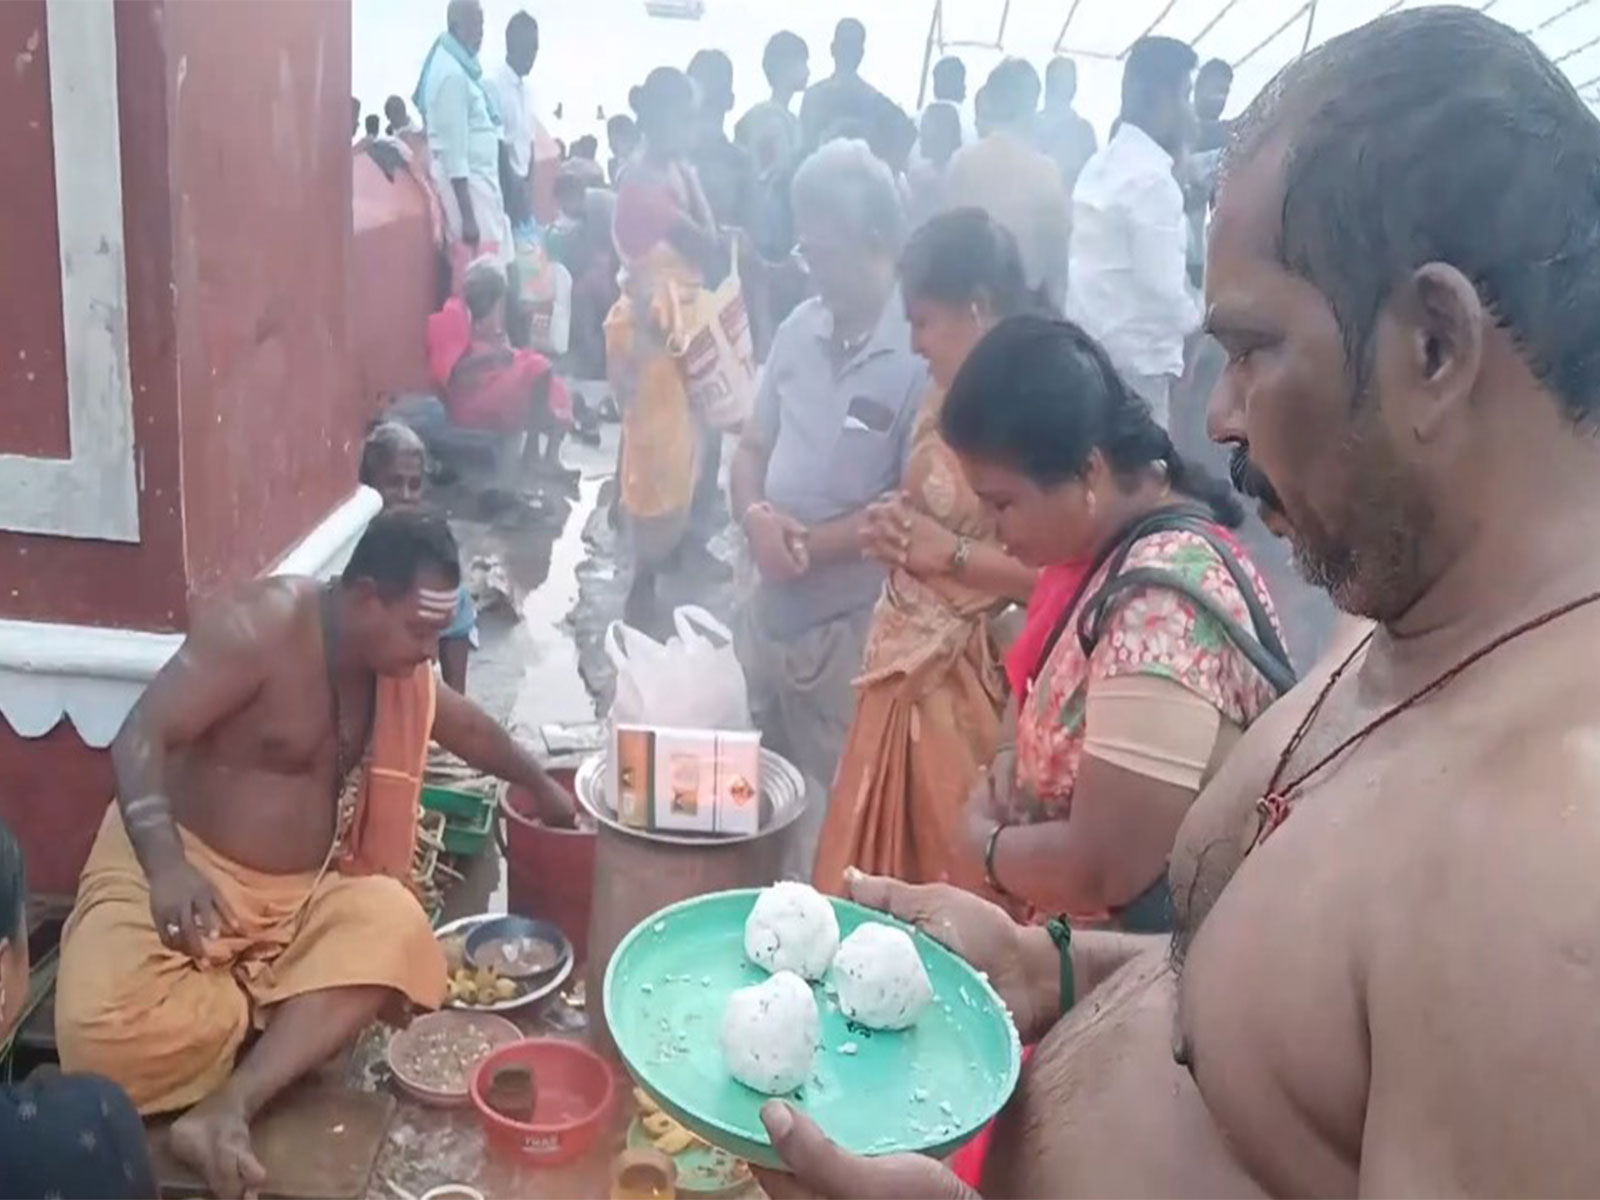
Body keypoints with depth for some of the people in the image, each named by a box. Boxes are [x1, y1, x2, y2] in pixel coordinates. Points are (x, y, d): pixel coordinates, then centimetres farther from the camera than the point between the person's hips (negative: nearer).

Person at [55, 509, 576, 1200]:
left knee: (392, 923, -25)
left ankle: (225, 1112, -29)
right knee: (107, 1028, -32)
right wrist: (167, 866, -42)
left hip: (299, 894, 6)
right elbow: (139, 738, -27)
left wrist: (542, 789, 31)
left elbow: (467, 726, 22)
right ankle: (284, 999, -4)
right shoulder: (259, 627, -21)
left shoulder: (399, 662, 2)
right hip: (177, 864, -6)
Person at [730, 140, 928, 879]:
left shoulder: (924, 353, -18)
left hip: (851, 628, -7)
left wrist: (809, 547, -14)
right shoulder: (800, 328, 4)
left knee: (826, 823, 7)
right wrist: (756, 517, -10)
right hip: (769, 612, 7)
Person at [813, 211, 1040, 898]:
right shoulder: (947, 396, 9)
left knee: (956, 887, 7)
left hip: (969, 676, -8)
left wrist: (952, 554, -17)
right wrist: (892, 529, 3)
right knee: (874, 878, 18)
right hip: (902, 660, 8)